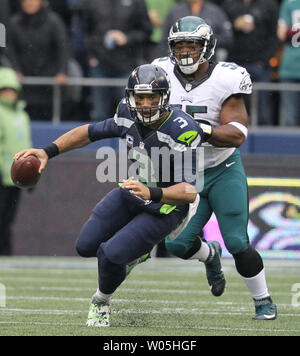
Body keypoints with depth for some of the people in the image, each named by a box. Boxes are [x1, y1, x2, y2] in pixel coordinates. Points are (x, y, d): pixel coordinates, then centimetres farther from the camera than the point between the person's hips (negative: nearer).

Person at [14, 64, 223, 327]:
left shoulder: (182, 132, -33)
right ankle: (140, 249, 35)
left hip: (166, 207, -7)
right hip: (131, 194, 7)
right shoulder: (128, 116, -13)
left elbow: (189, 192, -36)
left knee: (111, 255, -19)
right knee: (86, 246, 9)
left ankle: (102, 303, 13)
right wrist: (48, 152, -4)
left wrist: (151, 194, -51)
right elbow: (92, 132, 5)